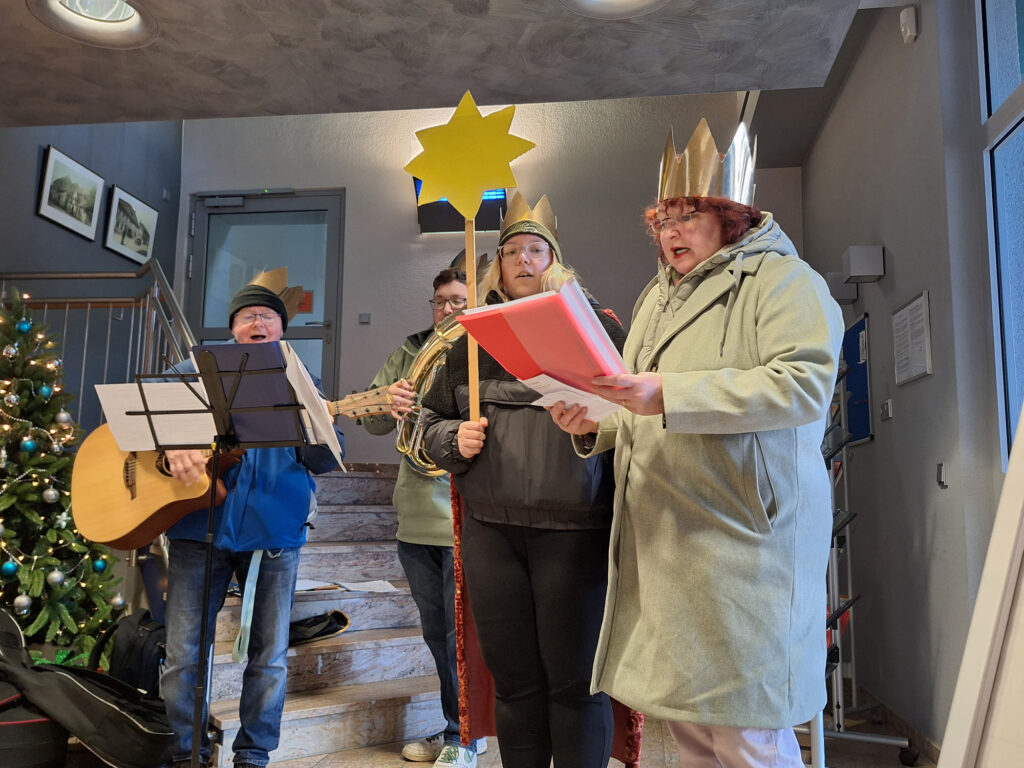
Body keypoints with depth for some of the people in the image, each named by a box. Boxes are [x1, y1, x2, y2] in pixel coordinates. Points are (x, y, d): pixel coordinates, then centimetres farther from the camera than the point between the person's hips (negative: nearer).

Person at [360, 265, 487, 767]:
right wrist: (388, 401, -14)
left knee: (462, 634, 2)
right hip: (417, 517, 6)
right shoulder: (409, 355, 12)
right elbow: (373, 424, 7)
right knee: (436, 633, 17)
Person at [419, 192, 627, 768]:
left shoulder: (596, 326, 4)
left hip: (573, 528, -3)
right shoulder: (475, 338, 14)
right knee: (512, 677, 14)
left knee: (574, 679, 4)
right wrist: (455, 440, 0)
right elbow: (433, 421, 19)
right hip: (489, 527, 4)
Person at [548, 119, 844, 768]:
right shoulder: (658, 296, 23)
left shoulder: (782, 278, -1)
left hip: (740, 538, -7)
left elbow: (805, 384, -18)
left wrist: (670, 394, -24)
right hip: (660, 539, 7)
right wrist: (595, 426, 7)